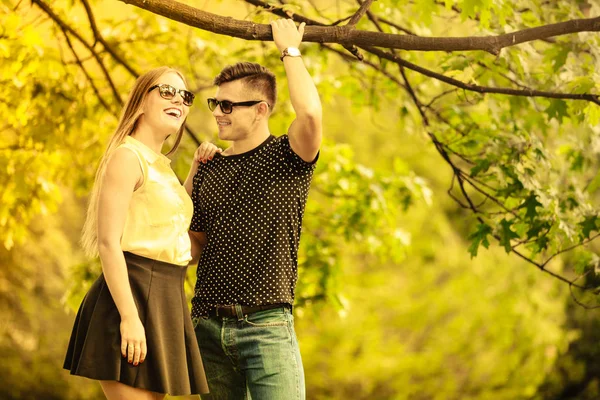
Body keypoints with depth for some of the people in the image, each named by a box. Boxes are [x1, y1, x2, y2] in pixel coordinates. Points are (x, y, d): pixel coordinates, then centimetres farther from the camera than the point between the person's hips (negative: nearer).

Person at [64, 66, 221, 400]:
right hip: (134, 296, -9)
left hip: (164, 302, 9)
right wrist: (129, 316, -23)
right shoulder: (127, 157, -7)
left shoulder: (161, 165, 18)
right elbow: (108, 242, -16)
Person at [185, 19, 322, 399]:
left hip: (266, 325, -5)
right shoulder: (208, 170, 13)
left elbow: (310, 112, -24)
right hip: (209, 325, 5)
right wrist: (193, 174, 7)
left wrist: (290, 50, -9)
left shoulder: (287, 158, -2)